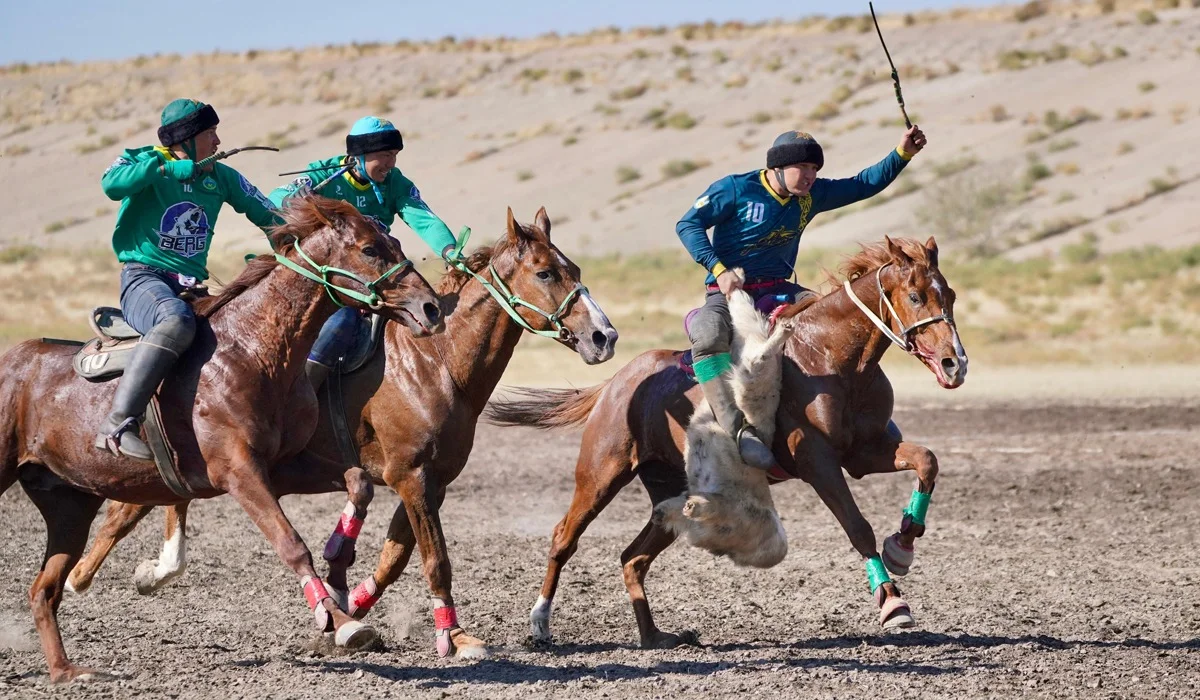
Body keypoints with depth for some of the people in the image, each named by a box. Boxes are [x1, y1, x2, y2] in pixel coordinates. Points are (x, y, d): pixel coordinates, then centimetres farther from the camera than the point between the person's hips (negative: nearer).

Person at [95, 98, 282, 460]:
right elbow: (112, 184, -22)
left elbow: (268, 216, 20)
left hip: (192, 288, 7)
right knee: (177, 320, -39)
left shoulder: (221, 177, 13)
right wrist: (168, 169, -22)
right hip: (143, 278, -7)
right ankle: (116, 424, -44)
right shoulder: (144, 161, 0)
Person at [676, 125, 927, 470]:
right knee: (709, 338, -39)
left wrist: (902, 154, 0)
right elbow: (688, 224, -12)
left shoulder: (813, 195, 7)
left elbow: (863, 185, 13)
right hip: (728, 291, -6)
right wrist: (719, 269, -24)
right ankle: (740, 429, -46)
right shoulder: (735, 189, -10)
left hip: (778, 291, 6)